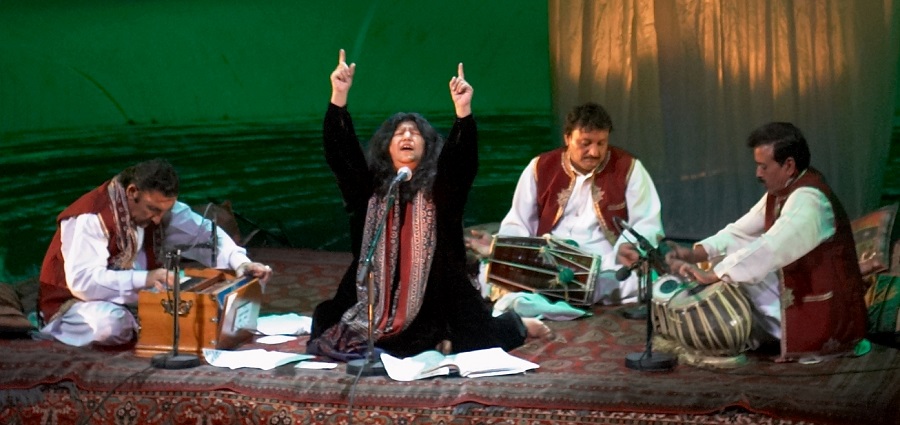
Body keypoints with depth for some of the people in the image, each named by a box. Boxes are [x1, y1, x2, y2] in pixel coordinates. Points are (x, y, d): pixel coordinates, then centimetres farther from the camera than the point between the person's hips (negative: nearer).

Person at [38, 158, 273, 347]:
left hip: (133, 296, 6)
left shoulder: (157, 204, -6)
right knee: (112, 324, -38)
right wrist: (143, 279, -43)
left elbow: (203, 232, -2)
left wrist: (240, 263, -20)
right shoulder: (90, 218, -28)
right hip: (78, 300, -6)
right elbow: (82, 281, -35)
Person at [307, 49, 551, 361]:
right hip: (376, 297, 3)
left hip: (433, 298, -3)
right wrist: (339, 95, -21)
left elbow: (462, 160, -19)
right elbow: (340, 151, -8)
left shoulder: (439, 187, -2)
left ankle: (518, 325, 25)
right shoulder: (370, 186, 3)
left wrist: (463, 109, -35)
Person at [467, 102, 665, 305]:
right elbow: (519, 225, 14)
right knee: (491, 274, -28)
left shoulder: (628, 168, 4)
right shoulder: (540, 168, 9)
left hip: (608, 267, 0)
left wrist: (629, 248, -20)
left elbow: (647, 224, 3)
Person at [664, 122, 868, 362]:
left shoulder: (808, 200, -24)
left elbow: (768, 250, -35)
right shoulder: (781, 191, 6)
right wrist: (696, 253, -12)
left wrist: (712, 275, -38)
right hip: (793, 292, 9)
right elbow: (741, 232, 4)